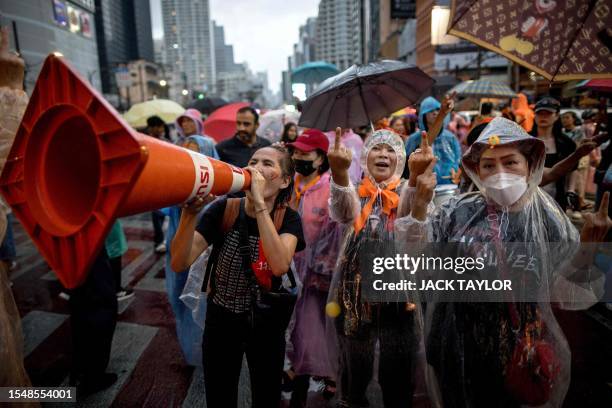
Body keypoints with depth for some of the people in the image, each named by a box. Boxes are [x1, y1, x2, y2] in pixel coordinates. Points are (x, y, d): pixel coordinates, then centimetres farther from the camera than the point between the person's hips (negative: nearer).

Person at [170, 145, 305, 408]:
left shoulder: (288, 218, -14)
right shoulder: (224, 209, -15)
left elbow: (280, 266, -34)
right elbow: (179, 264, -24)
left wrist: (260, 203, -36)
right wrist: (190, 211, -40)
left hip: (266, 324, 0)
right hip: (221, 320, 0)